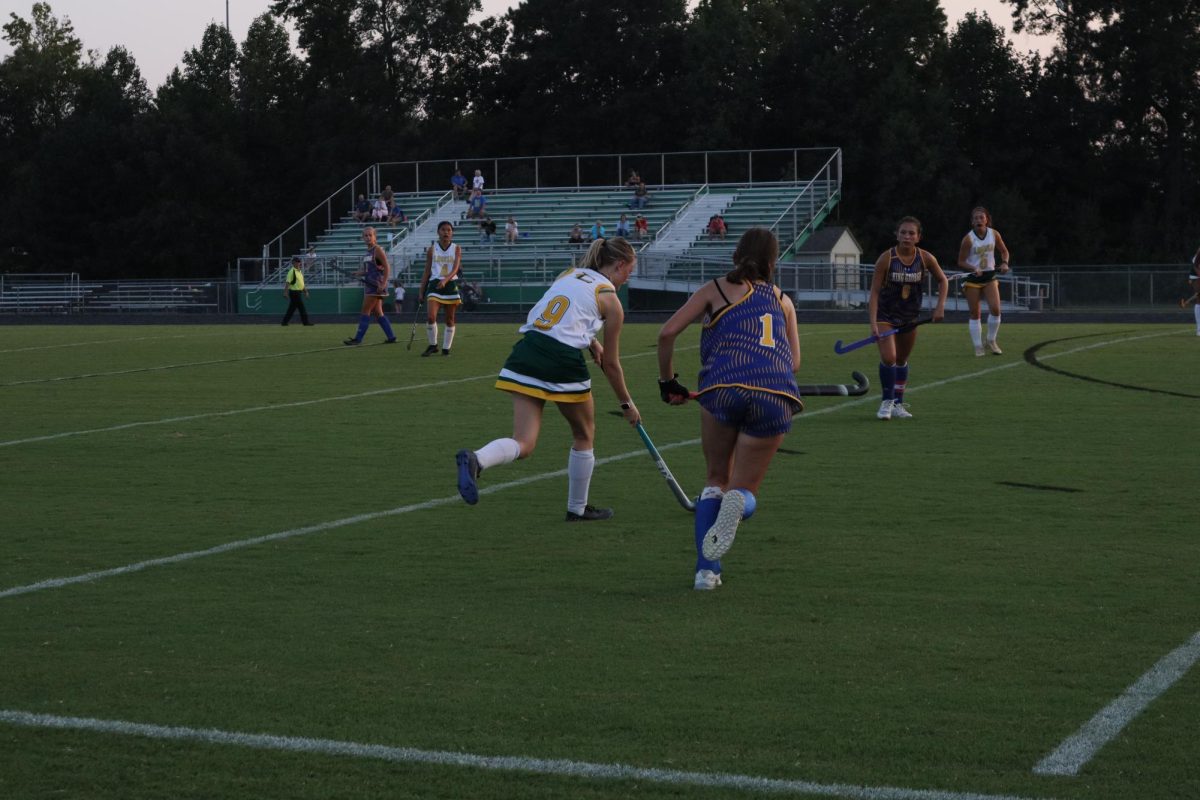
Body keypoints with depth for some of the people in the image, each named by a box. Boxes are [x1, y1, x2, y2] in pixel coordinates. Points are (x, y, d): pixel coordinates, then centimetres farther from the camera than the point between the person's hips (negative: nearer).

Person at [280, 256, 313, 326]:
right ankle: (305, 321, -3)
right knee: (301, 307, -7)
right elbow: (287, 282, -18)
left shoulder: (300, 271, 16)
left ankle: (284, 322, 14)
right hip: (294, 292, -9)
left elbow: (302, 282, 24)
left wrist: (305, 291, 22)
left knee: (292, 308, 10)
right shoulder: (292, 271, -12)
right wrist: (285, 292, -24)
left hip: (299, 292, 9)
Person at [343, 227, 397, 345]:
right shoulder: (368, 251, 14)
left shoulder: (377, 250, -10)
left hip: (376, 285, -9)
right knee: (377, 312, 9)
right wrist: (359, 273, 2)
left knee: (365, 311, -7)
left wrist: (383, 284, -22)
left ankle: (358, 338, -5)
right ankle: (391, 337, 13)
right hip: (370, 284, 9)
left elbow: (386, 267, -14)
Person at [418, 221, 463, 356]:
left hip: (450, 285, 0)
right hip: (434, 285, 0)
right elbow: (426, 272, 8)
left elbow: (455, 269, -10)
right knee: (430, 317, -16)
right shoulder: (432, 249, 4)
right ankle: (432, 345, 0)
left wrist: (445, 280, -30)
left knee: (450, 320, 5)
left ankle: (446, 348, 16)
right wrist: (421, 292, 6)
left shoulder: (456, 249, 2)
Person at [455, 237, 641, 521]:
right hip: (563, 361, -5)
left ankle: (475, 460, -32)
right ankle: (578, 508, 31)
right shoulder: (611, 301, 6)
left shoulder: (569, 274, 20)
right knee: (584, 435, 21)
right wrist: (627, 404, 23)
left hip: (526, 351, 5)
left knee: (523, 445, 0)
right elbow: (610, 363, 11)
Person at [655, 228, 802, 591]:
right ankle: (739, 501, -25)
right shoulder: (782, 300, 27)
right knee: (744, 490, 14)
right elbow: (794, 362, 21)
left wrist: (667, 382, 21)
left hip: (724, 387, -1)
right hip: (777, 396, 1)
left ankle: (706, 570, 7)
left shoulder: (716, 289, 19)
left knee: (716, 481, 20)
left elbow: (667, 333, 9)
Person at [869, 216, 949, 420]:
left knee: (902, 360, 15)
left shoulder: (925, 258, -11)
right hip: (886, 315, -4)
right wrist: (873, 322, -24)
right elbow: (875, 290, -17)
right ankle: (887, 402, -2)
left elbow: (943, 280, 5)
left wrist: (940, 306, -7)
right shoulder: (886, 258, -19)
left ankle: (898, 404, 27)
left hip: (909, 316, 4)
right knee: (888, 357, -19)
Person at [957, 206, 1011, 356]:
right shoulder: (968, 239, -12)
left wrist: (1004, 263, -8)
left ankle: (991, 342, 9)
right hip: (972, 278, -2)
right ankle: (978, 347, 8)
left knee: (995, 309, -12)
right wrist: (973, 269, -25)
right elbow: (961, 262, -8)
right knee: (974, 314, -1)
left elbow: (1004, 251, 12)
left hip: (989, 276, 2)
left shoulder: (994, 234, -3)